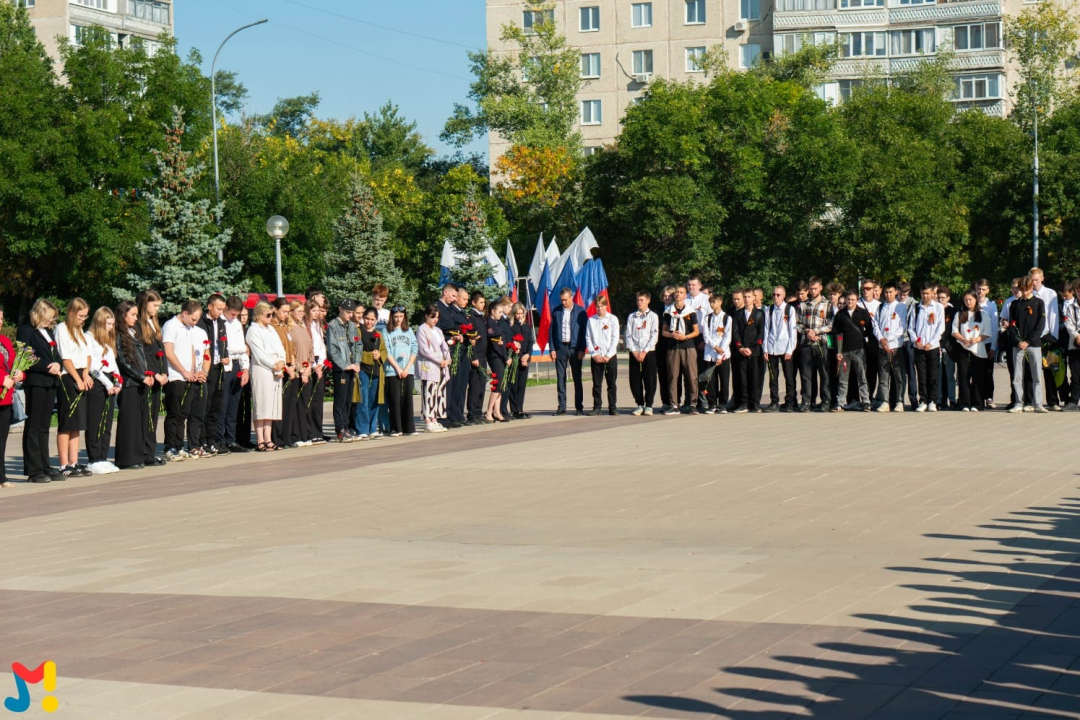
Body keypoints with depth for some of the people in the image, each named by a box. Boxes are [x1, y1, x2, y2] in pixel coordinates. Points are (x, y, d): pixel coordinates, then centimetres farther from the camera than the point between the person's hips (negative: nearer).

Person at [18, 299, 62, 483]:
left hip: (51, 383, 8)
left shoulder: (49, 332, 19)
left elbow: (56, 355, 20)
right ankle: (33, 470, -3)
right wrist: (47, 367, -18)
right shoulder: (26, 331, -5)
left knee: (44, 427, 11)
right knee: (33, 427, -4)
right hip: (35, 383, -8)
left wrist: (57, 364, -2)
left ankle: (45, 467, 14)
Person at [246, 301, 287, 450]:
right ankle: (260, 441, -8)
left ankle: (268, 439, 8)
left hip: (276, 370, 8)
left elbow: (280, 348, 14)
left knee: (271, 406, 6)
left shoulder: (271, 330, 20)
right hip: (261, 370, -8)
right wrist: (274, 365, -11)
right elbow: (259, 353, -11)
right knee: (261, 405, -8)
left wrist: (281, 363, -4)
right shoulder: (253, 330, -4)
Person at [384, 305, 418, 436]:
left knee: (407, 399, 2)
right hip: (392, 371, -3)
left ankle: (409, 428, 6)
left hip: (407, 371, 3)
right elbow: (386, 352, -4)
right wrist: (397, 368, -10)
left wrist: (407, 368, -4)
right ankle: (396, 428, 0)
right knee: (395, 400, -4)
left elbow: (414, 350, 8)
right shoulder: (387, 332, 1)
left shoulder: (408, 331, 13)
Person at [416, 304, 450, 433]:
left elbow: (444, 347, 15)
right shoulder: (422, 330, -5)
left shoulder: (438, 330, 19)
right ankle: (428, 422, -9)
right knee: (429, 394, -9)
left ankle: (434, 420, 11)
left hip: (441, 368, 8)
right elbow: (424, 350, -13)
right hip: (428, 367, -8)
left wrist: (447, 359, -5)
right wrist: (440, 360, -14)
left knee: (440, 393, 6)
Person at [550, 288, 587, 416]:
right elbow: (552, 331, 8)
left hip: (575, 348, -2)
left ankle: (579, 407, 9)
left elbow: (584, 331, 0)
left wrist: (582, 349, -7)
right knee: (560, 379, 2)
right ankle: (561, 407, 6)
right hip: (560, 348, 2)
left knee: (577, 379, 4)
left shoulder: (580, 311, 0)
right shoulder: (556, 311, 6)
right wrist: (552, 349, 1)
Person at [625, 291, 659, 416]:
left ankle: (648, 405, 3)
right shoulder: (632, 316, 11)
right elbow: (628, 335, 7)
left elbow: (654, 336, -3)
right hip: (634, 353, 2)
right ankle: (639, 404, 11)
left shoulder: (653, 316, 4)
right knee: (635, 380, 1)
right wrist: (634, 351, -6)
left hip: (649, 352, -2)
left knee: (649, 380, -3)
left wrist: (645, 352, -11)